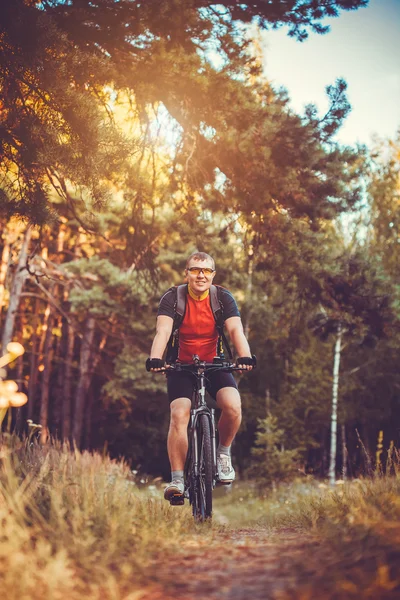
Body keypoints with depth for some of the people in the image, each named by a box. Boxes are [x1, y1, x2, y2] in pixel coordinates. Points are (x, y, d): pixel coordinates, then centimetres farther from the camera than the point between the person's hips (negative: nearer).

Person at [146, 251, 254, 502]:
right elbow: (163, 331, -26)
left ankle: (223, 452, 3)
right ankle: (177, 479, -13)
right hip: (181, 366, -1)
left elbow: (236, 330, -22)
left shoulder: (223, 298, -9)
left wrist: (245, 357, -42)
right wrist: (155, 358, -45)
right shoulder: (172, 298, -12)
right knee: (179, 415, -21)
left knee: (233, 406, -25)